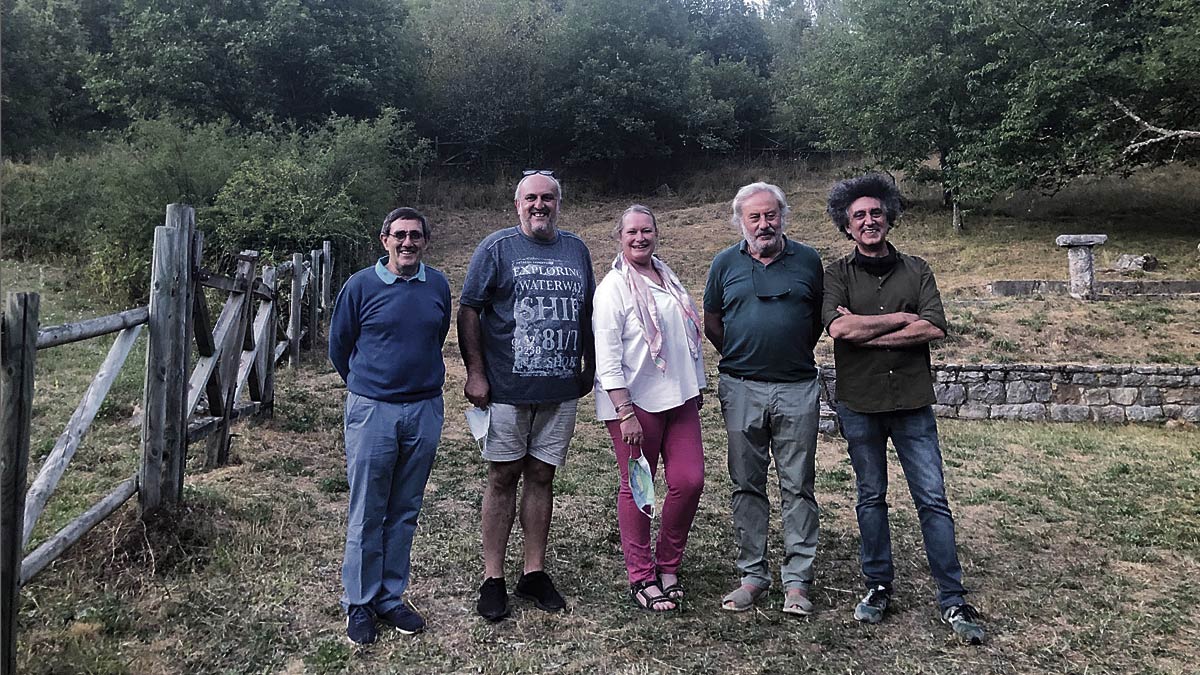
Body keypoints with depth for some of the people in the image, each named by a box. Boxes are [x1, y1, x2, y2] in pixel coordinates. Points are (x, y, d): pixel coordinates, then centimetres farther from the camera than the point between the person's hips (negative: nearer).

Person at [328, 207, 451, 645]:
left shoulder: (438, 286, 3)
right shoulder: (360, 286, -5)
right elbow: (338, 347, 6)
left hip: (425, 411, 3)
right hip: (372, 411, -3)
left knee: (405, 512, 12)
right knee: (366, 515, 4)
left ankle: (391, 598, 25)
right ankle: (359, 603, 20)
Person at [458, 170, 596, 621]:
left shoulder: (576, 250, 12)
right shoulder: (496, 248, -1)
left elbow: (587, 313, 19)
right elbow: (468, 311, -5)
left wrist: (590, 366, 16)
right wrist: (475, 373, -11)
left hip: (561, 389, 4)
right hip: (506, 388, -3)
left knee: (542, 477, 11)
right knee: (503, 478, 4)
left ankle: (534, 572, 22)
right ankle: (493, 579, 15)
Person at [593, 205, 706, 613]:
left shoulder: (669, 278, 14)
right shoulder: (613, 288, -9)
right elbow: (607, 358, -14)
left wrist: (696, 387, 21)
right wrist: (625, 413, -18)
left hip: (679, 397, 7)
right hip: (635, 402, -6)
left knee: (689, 481, 1)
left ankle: (667, 565, 22)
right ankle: (641, 577, 18)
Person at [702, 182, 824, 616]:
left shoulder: (807, 260, 5)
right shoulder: (725, 263, 6)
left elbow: (819, 318, 15)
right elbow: (712, 322, 13)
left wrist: (795, 356, 11)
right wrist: (741, 357, 11)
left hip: (797, 389, 0)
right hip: (741, 389, 1)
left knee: (798, 487, 2)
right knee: (747, 486, 7)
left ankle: (797, 580, 11)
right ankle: (753, 575, 18)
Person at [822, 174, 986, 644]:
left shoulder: (916, 271, 6)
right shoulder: (837, 275, 1)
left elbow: (935, 328, -9)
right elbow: (838, 327, -17)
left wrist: (866, 334, -13)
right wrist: (902, 317, -10)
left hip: (912, 401, 1)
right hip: (859, 403, 0)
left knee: (933, 499, 2)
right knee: (871, 497, 11)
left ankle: (953, 600, 10)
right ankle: (878, 587, 25)